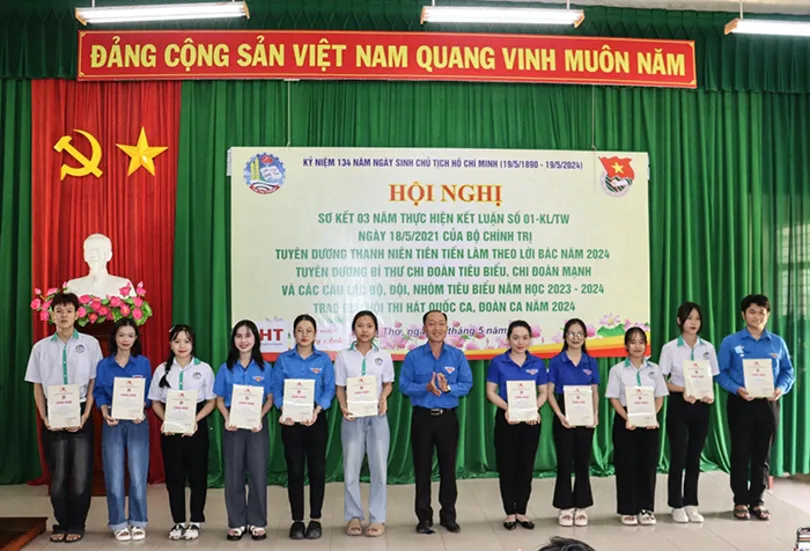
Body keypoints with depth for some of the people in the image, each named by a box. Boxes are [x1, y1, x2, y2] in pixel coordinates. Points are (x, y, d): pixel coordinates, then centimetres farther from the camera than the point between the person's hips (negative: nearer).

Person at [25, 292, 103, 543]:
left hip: (81, 414, -1)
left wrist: (83, 418, -9)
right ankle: (62, 524, 23)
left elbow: (94, 384, -2)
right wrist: (45, 419, -4)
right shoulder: (40, 347, 3)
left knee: (81, 474, 2)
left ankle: (76, 526, 16)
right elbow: (37, 388, 6)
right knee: (57, 474, 8)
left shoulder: (90, 344, -3)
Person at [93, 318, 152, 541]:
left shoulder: (143, 362, 5)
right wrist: (106, 414, -13)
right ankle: (119, 523, 13)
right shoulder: (104, 365, 6)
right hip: (113, 423, 1)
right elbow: (99, 393, 4)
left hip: (137, 422, -1)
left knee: (138, 474, -1)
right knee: (114, 476, 1)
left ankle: (138, 522, 11)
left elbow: (148, 393, 5)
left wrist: (141, 412, -13)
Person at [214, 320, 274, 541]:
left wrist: (260, 417, -12)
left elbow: (270, 399, 5)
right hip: (234, 425, 1)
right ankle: (236, 523, 16)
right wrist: (227, 419, -10)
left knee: (258, 473, 2)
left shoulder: (265, 368, 2)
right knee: (233, 474, 5)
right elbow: (219, 400, 7)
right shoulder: (226, 368, 4)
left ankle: (257, 522, 13)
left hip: (257, 425, -1)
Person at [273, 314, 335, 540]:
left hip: (316, 419, 0)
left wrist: (316, 411, -19)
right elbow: (276, 389, 0)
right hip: (291, 421, 0)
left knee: (317, 468, 4)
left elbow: (329, 389, -3)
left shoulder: (324, 359, 2)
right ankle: (297, 520, 15)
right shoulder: (283, 359, 4)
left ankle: (315, 520, 15)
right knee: (294, 469, 4)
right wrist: (283, 411, -18)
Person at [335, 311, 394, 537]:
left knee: (379, 468, 2)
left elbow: (388, 384, 7)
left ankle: (377, 518, 12)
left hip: (377, 416, 0)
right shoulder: (344, 356, 2)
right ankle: (353, 517, 17)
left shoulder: (383, 356, 5)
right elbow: (340, 387, 3)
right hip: (353, 417, 0)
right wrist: (343, 407, -14)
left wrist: (383, 397, -14)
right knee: (351, 468, 4)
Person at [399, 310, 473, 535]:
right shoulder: (413, 356, -1)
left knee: (448, 467, 8)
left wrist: (448, 388, -20)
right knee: (422, 468, 6)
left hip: (448, 417, 1)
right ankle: (424, 517, 17)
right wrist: (426, 388, -20)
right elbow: (404, 385, -5)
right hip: (422, 417, -1)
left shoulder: (458, 356, 2)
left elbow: (467, 385, -2)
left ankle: (448, 515, 21)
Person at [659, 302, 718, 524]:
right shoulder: (670, 348, -4)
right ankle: (677, 506, 11)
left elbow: (712, 378, 10)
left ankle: (691, 504, 18)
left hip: (701, 406, 3)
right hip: (678, 405, -3)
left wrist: (710, 394, -10)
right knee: (678, 456, -1)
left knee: (694, 456, 8)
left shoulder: (708, 348, 4)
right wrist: (683, 390, -18)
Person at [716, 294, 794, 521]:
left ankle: (756, 501, 21)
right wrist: (737, 389, -19)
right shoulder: (730, 342, -2)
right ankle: (741, 501, 14)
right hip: (740, 404, -2)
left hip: (768, 405, 2)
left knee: (762, 454, 9)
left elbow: (788, 371, 8)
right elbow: (721, 373, -3)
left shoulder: (778, 343, 5)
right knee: (740, 453, 4)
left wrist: (781, 389, -11)